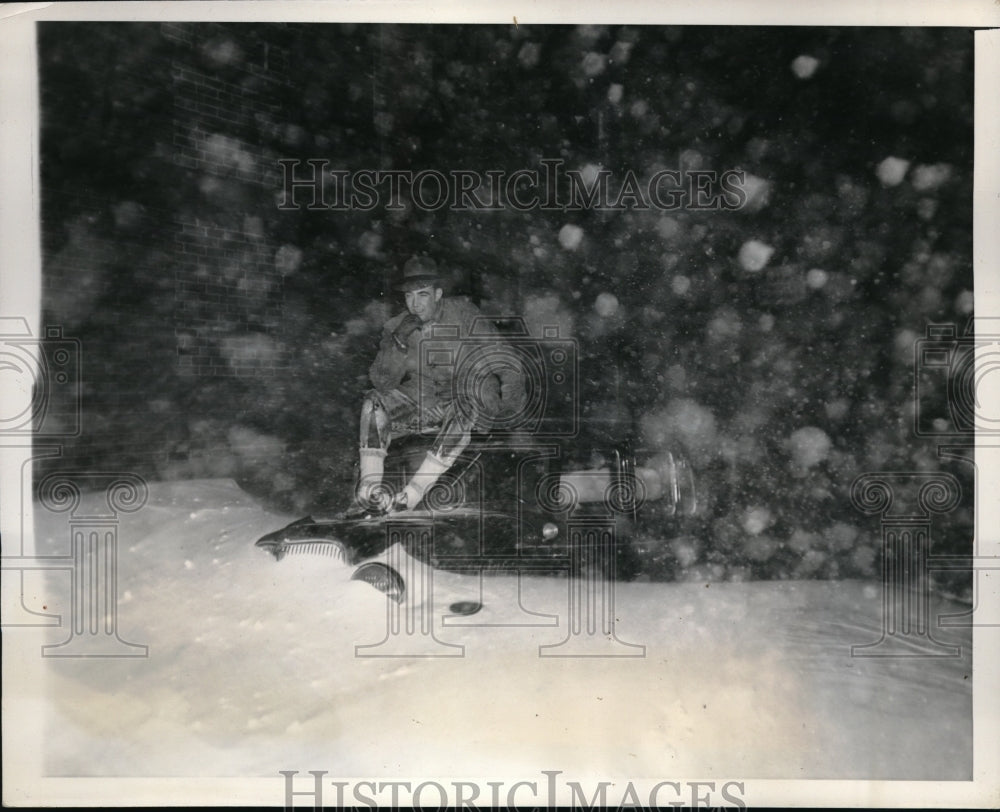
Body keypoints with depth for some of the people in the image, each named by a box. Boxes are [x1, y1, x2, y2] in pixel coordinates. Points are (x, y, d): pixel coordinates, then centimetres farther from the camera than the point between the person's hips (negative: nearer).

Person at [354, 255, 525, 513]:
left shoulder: (462, 315, -11)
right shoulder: (397, 327, -2)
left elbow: (500, 357, -12)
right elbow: (382, 382, -8)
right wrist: (398, 344, -24)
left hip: (459, 405, -3)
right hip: (421, 401, 3)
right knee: (373, 402, -19)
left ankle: (412, 494, -38)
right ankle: (369, 489, -30)